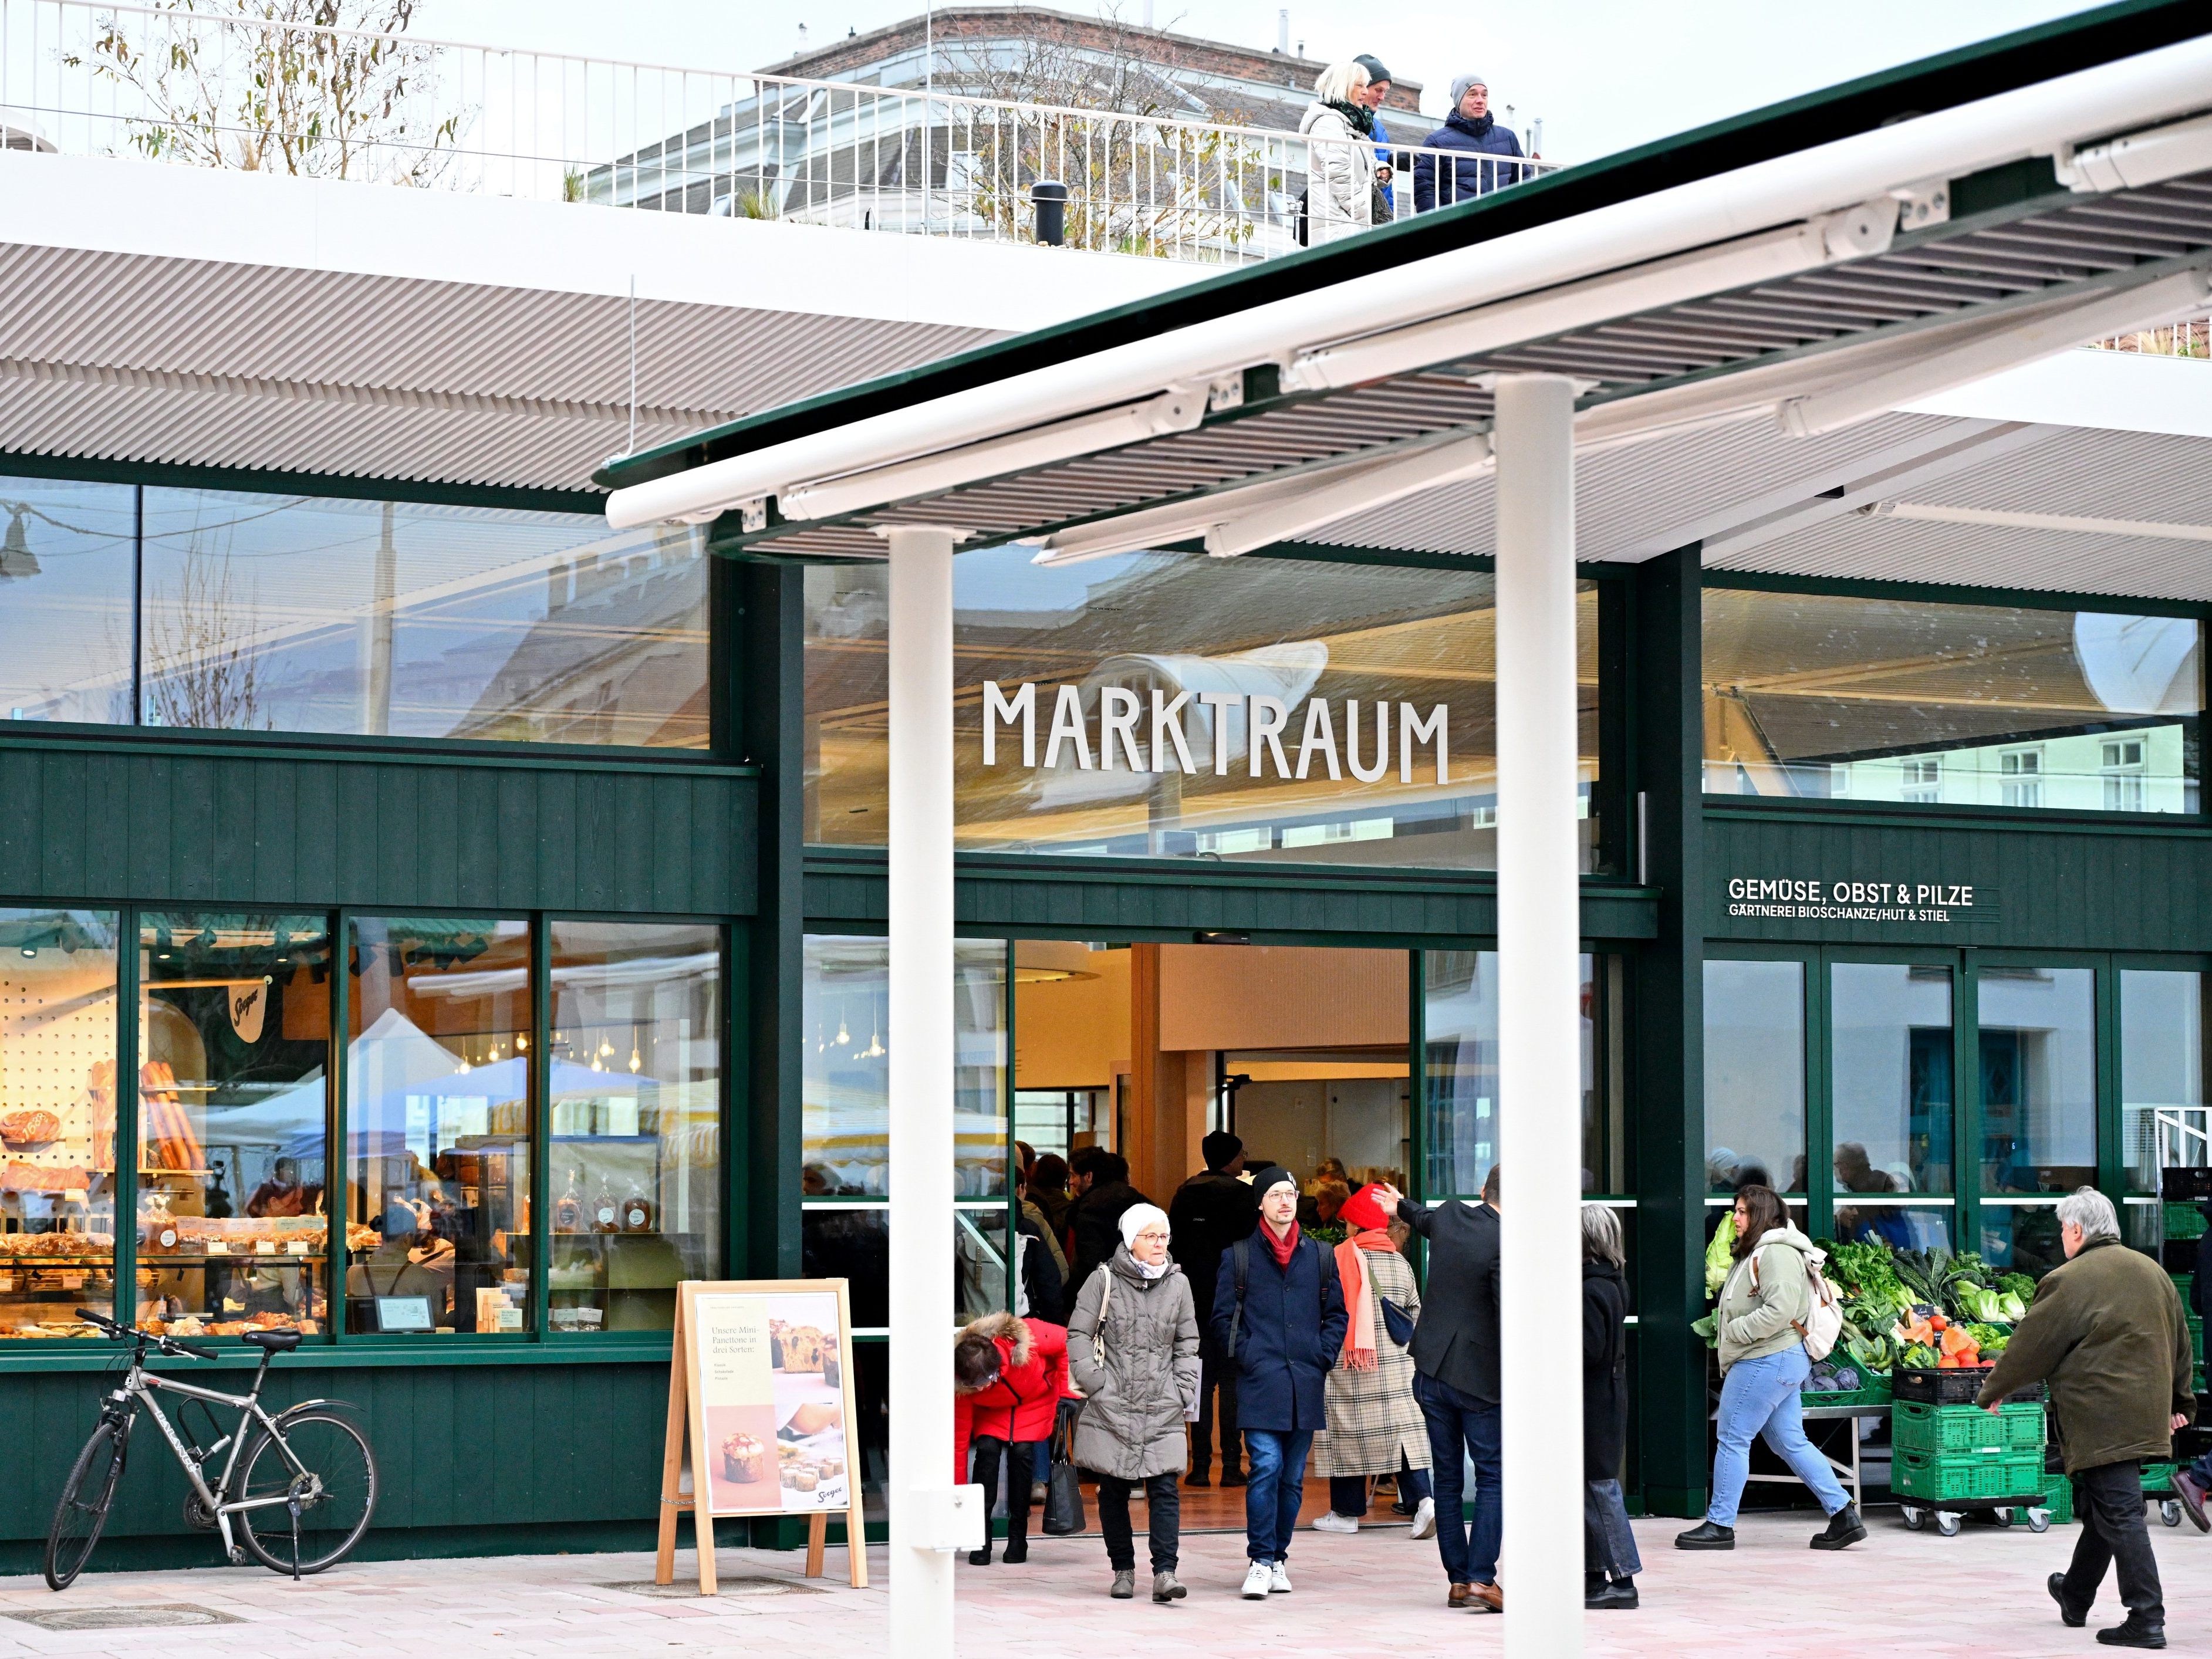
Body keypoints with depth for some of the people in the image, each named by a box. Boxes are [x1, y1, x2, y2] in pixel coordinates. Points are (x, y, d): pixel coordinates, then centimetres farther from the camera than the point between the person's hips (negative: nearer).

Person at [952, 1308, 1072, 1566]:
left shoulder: (1028, 1338, -41)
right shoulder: (961, 1383, -33)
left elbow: (1065, 1343, -18)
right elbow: (959, 1438, -24)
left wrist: (1065, 1392, -17)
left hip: (1036, 1400, -1)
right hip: (992, 1410, 1)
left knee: (1021, 1451, -20)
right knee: (987, 1450, -23)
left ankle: (1018, 1539, -7)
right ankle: (981, 1542, -14)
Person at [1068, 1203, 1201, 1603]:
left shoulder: (1178, 1284, 9)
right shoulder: (1104, 1281, 0)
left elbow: (1187, 1343, 17)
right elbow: (1078, 1335, 2)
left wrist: (1185, 1392, 8)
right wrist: (1095, 1383, -7)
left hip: (1163, 1408, 1)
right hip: (1112, 1406, -1)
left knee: (1165, 1489, -9)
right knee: (1114, 1491, 5)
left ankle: (1164, 1572, -12)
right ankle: (1123, 1570, 16)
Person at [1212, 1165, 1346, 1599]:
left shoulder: (1318, 1256, 12)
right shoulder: (1238, 1256, 5)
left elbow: (1336, 1315, 18)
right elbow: (1223, 1318, 6)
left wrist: (1323, 1356, 5)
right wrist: (1246, 1357, -5)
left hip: (1305, 1384, 3)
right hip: (1260, 1384, -3)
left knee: (1293, 1477, 7)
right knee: (1266, 1467, -14)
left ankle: (1278, 1558, 17)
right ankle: (1261, 1562, -10)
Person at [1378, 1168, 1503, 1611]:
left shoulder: (1450, 1215, 2)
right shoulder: (1504, 1245, -17)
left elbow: (1427, 1221, 28)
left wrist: (1403, 1207, 50)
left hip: (1431, 1371, 6)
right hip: (1479, 1375, -6)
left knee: (1448, 1479, 11)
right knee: (1493, 1478, 0)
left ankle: (1457, 1580, 12)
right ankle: (1481, 1578, -10)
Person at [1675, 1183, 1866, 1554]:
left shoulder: (1776, 1254, -14)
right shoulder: (1755, 1253, 20)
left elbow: (1780, 1310, -24)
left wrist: (1734, 1331, -16)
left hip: (1768, 1360, -11)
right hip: (1782, 1360, 11)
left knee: (1732, 1439, -4)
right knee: (1791, 1442, 10)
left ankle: (1719, 1525, 2)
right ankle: (1843, 1514, 8)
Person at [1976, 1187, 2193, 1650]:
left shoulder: (2069, 1282, -13)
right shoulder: (2153, 1273, 11)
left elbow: (2030, 1347, -5)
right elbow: (2181, 1345, 20)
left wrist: (1992, 1394, 10)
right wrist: (2181, 1401, 31)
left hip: (2100, 1420, -8)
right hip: (2144, 1415, 8)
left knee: (2119, 1514, -8)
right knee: (2101, 1510, 20)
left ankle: (2146, 1620, -12)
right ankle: (2075, 1598, 35)